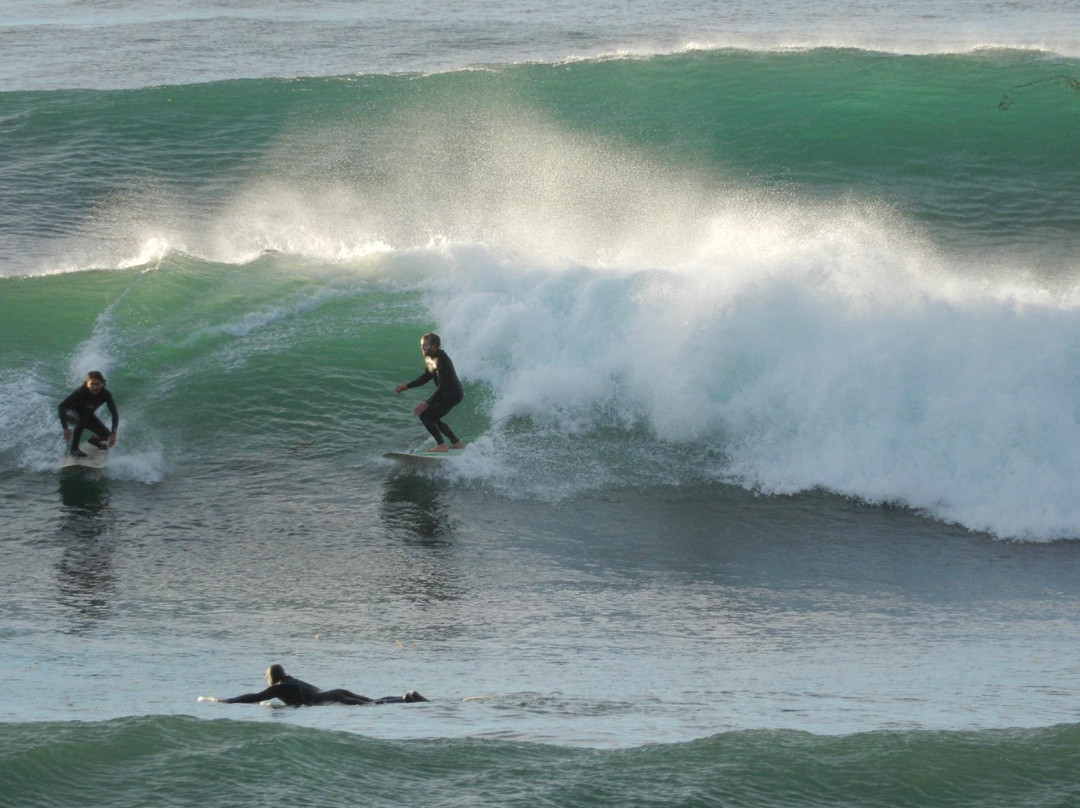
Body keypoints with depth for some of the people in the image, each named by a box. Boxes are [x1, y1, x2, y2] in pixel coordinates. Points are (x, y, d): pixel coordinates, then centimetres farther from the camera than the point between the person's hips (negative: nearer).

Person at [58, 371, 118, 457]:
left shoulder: (106, 394, -25)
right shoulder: (81, 392, -36)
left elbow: (115, 414, -21)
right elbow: (62, 406, -42)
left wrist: (113, 433, -31)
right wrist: (65, 428, -48)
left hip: (87, 415, 5)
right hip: (71, 414, -5)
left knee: (106, 436, -10)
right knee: (82, 418, -39)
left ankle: (95, 440, 27)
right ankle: (74, 449, -23)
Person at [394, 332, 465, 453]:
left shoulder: (441, 361, -26)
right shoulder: (429, 358, 4)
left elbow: (443, 386, -30)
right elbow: (427, 376, 20)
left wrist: (427, 403, -33)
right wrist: (407, 386, 13)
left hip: (453, 394, -10)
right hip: (447, 394, 10)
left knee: (425, 415, -14)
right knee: (433, 418, 20)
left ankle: (441, 445, -10)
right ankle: (457, 443, 25)